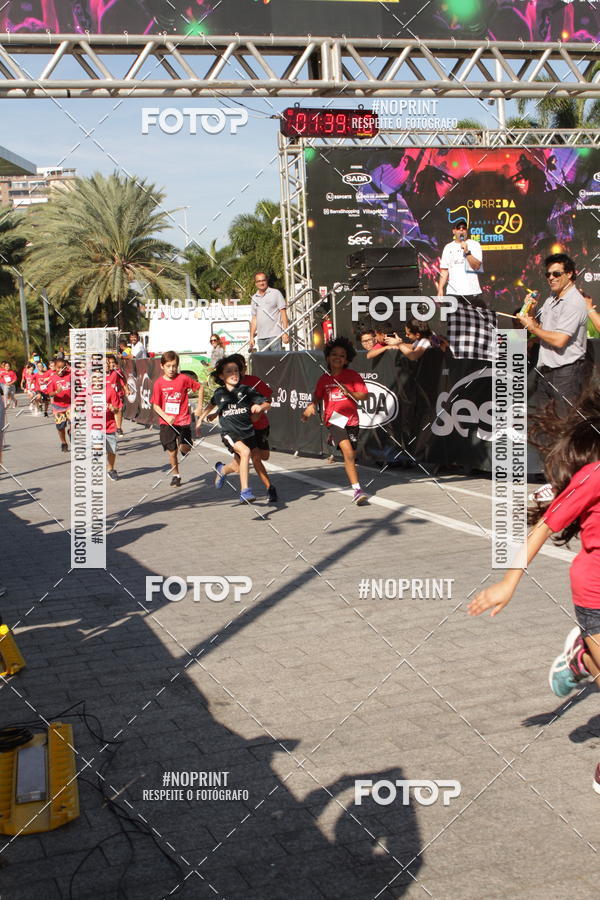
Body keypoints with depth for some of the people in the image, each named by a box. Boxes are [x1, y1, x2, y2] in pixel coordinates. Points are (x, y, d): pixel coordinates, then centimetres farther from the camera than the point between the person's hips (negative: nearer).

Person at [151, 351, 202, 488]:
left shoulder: (183, 379, -7)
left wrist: (199, 406, 5)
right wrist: (166, 417, -18)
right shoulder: (159, 383, -6)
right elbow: (155, 405, -3)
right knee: (172, 451, 7)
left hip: (183, 421, -1)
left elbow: (199, 386, 8)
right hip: (167, 423, 1)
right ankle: (175, 475, 29)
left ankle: (184, 449, 23)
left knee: (185, 448, -15)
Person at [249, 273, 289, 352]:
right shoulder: (254, 298, 16)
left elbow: (283, 313, -2)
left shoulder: (276, 293, 2)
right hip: (261, 337, 5)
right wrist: (251, 337, 12)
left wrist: (284, 333, -10)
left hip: (275, 335, -4)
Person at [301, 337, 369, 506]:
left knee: (352, 456, 11)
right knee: (348, 452, -22)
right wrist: (311, 406, 1)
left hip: (351, 420, 2)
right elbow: (317, 396, 21)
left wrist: (350, 393, -19)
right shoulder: (324, 379, 7)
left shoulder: (352, 375, 2)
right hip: (333, 420, -2)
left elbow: (364, 395, -2)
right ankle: (357, 489, -23)